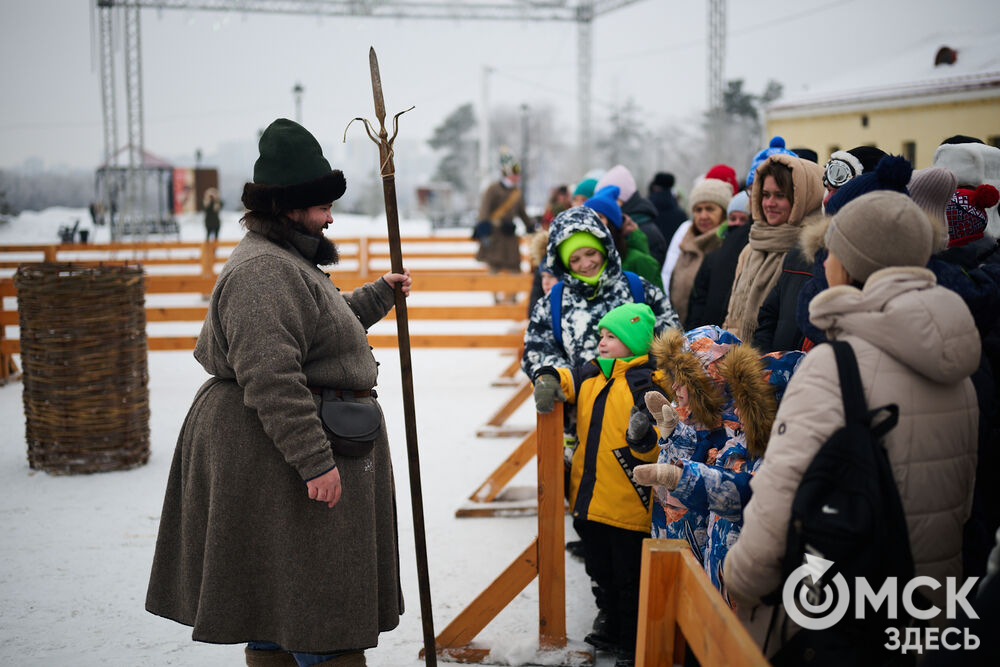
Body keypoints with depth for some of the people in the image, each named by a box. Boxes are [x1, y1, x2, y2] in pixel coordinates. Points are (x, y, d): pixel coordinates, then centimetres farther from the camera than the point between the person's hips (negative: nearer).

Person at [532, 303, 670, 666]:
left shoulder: (645, 385, -14)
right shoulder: (590, 375, 5)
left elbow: (657, 446, -18)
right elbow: (565, 378, 18)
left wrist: (643, 437, -40)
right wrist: (549, 380, -5)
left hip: (628, 504, -7)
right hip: (590, 498, 8)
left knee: (629, 580, 4)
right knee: (600, 572, 23)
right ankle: (611, 631, 41)